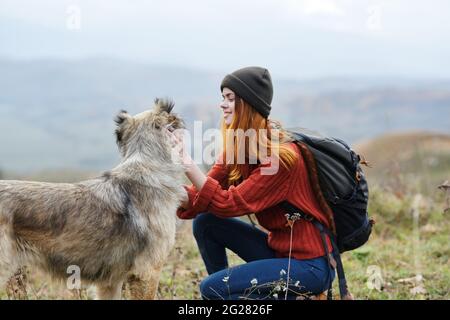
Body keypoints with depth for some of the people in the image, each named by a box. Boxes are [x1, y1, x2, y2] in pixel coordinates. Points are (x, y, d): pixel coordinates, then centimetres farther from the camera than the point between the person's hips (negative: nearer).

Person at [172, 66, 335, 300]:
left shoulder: (281, 156, -22)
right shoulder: (236, 148, 4)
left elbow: (229, 204, -24)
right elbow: (200, 200, -2)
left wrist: (189, 166, -30)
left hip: (310, 265, -8)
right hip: (278, 248, 8)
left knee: (212, 288, -14)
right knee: (205, 223, 1)